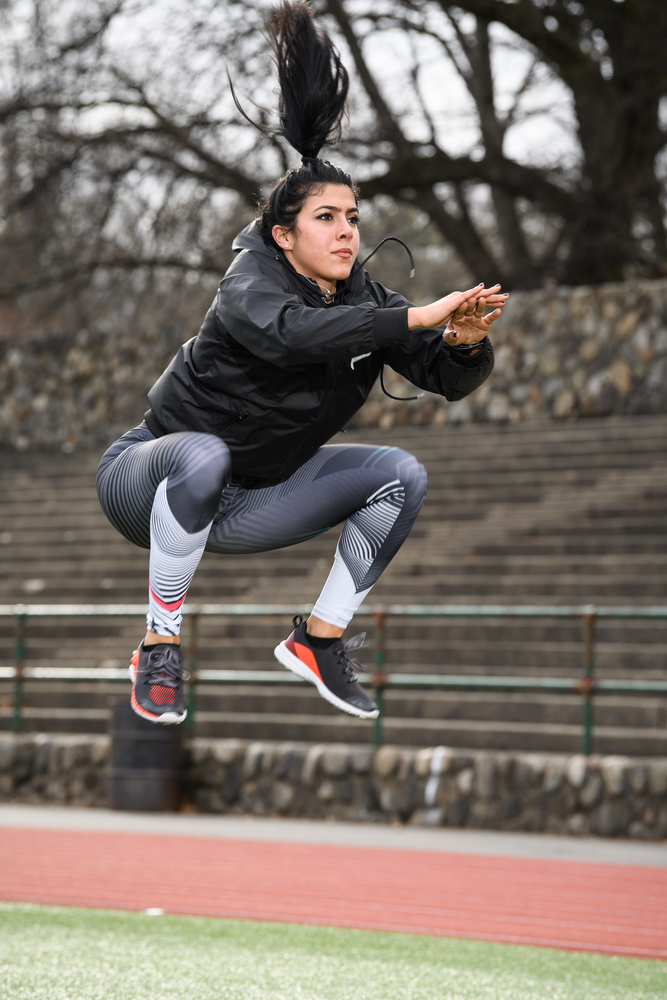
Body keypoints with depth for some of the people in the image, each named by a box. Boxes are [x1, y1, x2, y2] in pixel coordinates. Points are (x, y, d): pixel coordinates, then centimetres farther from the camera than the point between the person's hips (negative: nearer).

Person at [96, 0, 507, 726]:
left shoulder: (363, 299, -6)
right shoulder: (251, 281, -23)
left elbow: (447, 378, -13)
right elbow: (295, 332, -47)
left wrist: (467, 341, -37)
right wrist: (420, 316, -54)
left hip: (246, 501, 6)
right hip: (150, 480, -6)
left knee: (400, 475, -8)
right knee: (204, 454, -40)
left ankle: (320, 640, 1)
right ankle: (158, 650, -25)